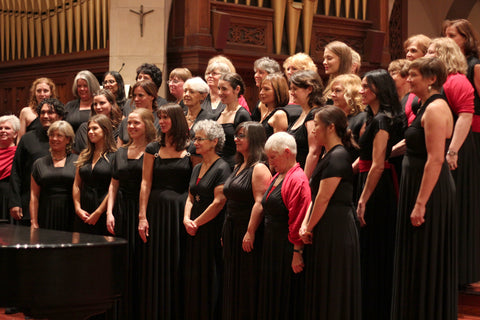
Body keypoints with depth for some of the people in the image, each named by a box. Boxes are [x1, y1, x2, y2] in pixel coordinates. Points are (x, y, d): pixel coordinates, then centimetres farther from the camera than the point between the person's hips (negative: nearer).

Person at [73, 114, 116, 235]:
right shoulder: (84, 156, 15)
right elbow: (76, 184, 14)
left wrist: (98, 213, -11)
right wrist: (77, 208, 1)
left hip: (104, 213, -5)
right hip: (83, 214, 5)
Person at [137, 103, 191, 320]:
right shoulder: (153, 149, 6)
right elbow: (146, 183, 2)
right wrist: (142, 216, -6)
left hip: (181, 211, -1)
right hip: (157, 210, 1)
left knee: (177, 268, 2)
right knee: (155, 267, 3)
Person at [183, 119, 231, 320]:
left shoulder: (221, 168, -11)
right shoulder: (197, 168, 14)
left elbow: (218, 203, -16)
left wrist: (196, 223, -10)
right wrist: (186, 219, -3)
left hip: (212, 231, -8)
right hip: (194, 231, 8)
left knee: (209, 279, -3)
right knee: (192, 279, 9)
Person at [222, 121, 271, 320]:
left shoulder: (259, 169, -12)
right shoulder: (238, 167, 17)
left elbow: (260, 203, -20)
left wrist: (250, 232, -25)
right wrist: (225, 233, 17)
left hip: (247, 234, -9)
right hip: (231, 232, 9)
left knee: (248, 285, -3)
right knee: (232, 285, 12)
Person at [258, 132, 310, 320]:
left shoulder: (297, 180, -15)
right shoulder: (277, 177, 15)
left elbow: (299, 220, -21)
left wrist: (297, 252, -23)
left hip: (287, 248, -10)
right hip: (272, 245, 10)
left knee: (286, 303, -3)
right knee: (271, 299, 14)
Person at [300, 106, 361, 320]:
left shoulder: (338, 156, -14)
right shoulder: (329, 155, 17)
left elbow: (323, 198, -18)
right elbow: (315, 196, 14)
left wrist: (309, 228, -10)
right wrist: (305, 224, 2)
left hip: (335, 230, -10)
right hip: (325, 231, 10)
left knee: (332, 291, -4)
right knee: (321, 291, 13)